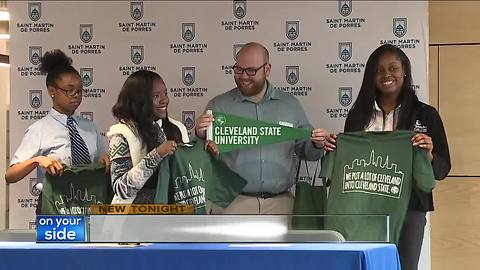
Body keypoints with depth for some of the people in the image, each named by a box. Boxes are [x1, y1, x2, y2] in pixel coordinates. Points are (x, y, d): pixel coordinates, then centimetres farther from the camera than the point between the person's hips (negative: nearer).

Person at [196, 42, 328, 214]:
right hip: (231, 204, -2)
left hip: (279, 204, 2)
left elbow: (304, 150, 17)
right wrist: (201, 136, -20)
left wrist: (316, 145, -5)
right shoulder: (219, 105, 5)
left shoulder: (290, 104, 11)